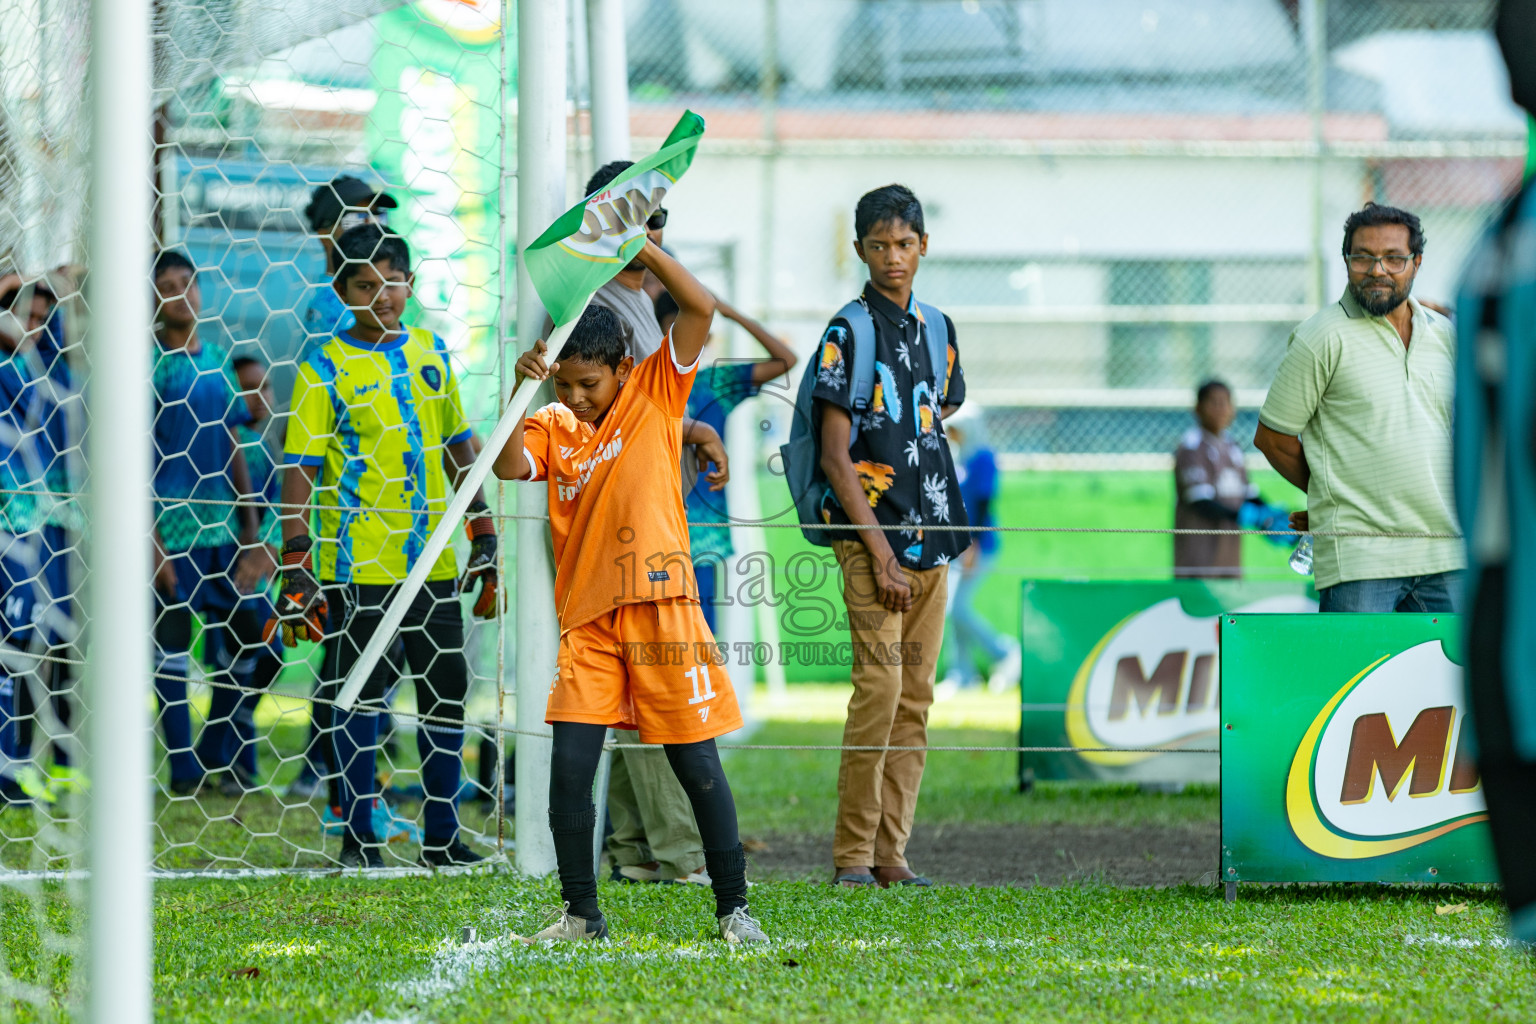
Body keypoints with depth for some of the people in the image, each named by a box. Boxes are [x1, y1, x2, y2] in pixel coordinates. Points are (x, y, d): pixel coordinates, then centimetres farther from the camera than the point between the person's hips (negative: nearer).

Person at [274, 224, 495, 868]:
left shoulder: (431, 354, 11)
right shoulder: (325, 368, -3)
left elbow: (459, 449, 18)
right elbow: (300, 469, -6)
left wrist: (484, 540, 14)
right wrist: (296, 567, -13)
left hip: (434, 561, 4)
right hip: (356, 565, -4)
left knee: (446, 692, 6)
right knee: (359, 697, 0)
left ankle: (442, 838, 14)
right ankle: (359, 838, 9)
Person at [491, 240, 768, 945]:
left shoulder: (655, 393, 4)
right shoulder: (553, 427, 11)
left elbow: (700, 308, -7)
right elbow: (509, 467, -8)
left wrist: (641, 247, -12)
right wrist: (524, 390, -15)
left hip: (660, 603, -3)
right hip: (587, 616, 3)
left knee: (698, 766, 1)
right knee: (569, 765, -5)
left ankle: (733, 908, 9)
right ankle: (581, 913, 6)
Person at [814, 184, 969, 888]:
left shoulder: (938, 329, 14)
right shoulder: (849, 333, -5)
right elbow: (836, 458, -9)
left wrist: (943, 527, 11)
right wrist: (881, 555, -13)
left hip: (931, 539, 6)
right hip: (872, 535, -6)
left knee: (916, 697, 3)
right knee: (880, 686, -14)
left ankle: (890, 850, 6)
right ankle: (854, 851, -8)